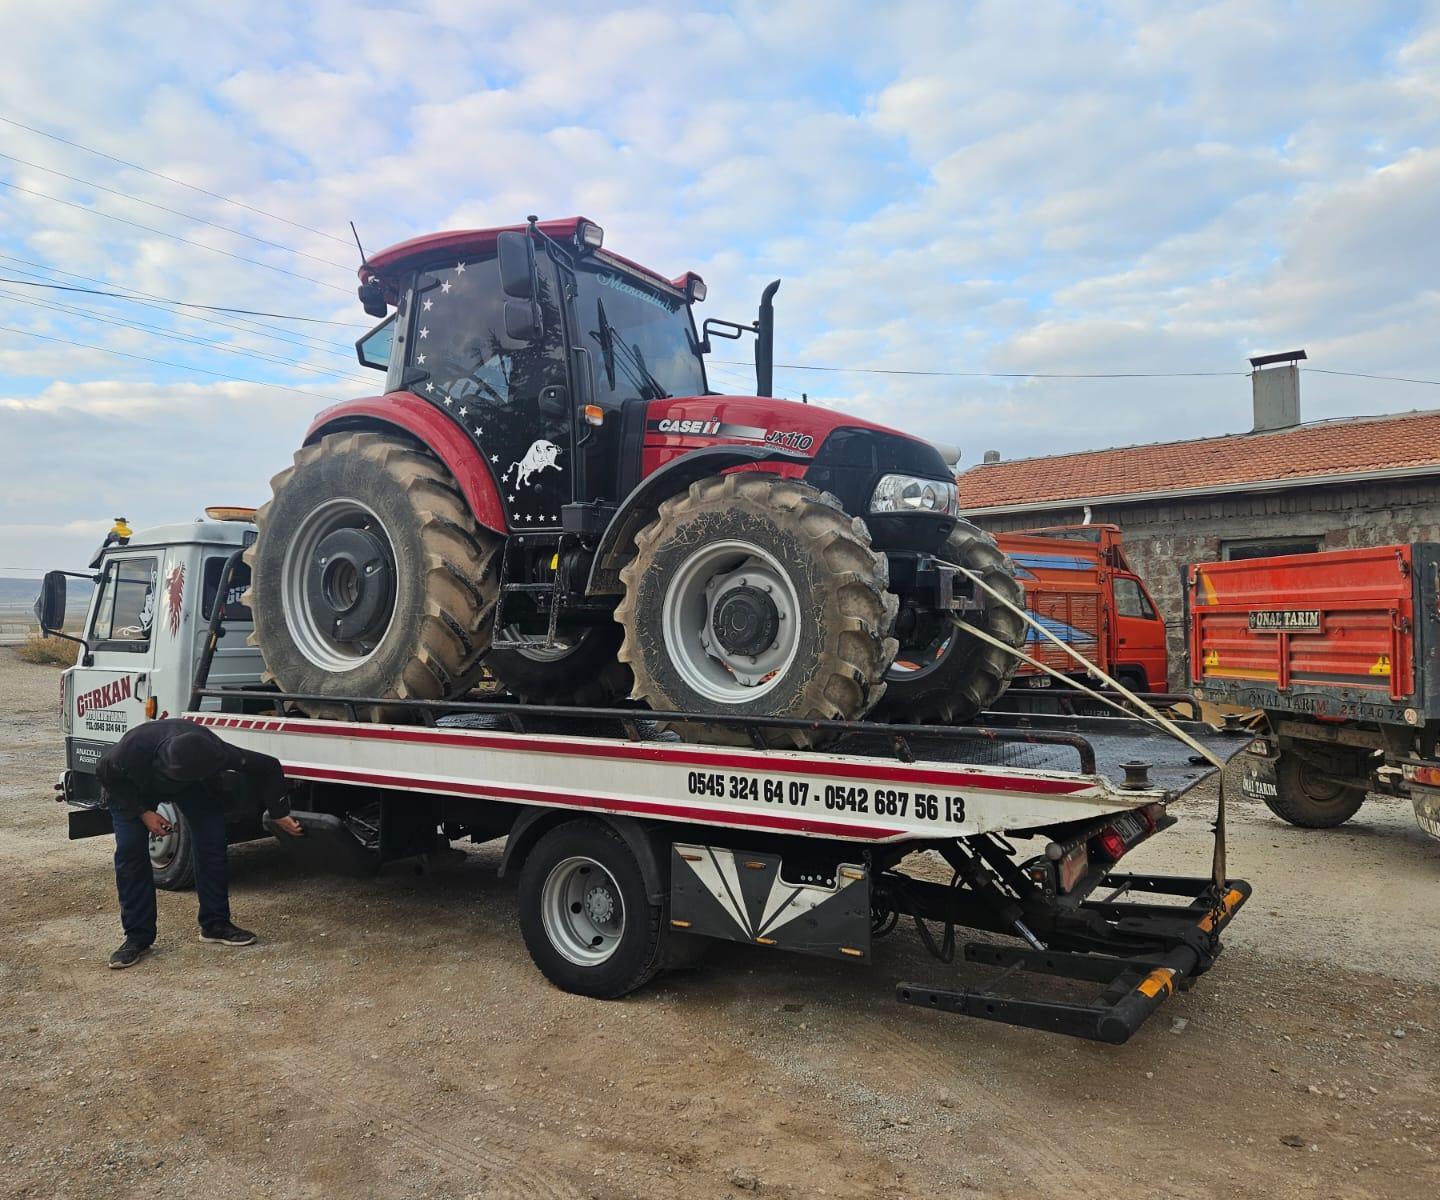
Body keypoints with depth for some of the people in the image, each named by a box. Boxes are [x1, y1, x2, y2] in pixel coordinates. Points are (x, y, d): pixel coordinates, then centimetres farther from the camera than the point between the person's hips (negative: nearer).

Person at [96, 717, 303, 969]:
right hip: (133, 786, -1)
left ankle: (215, 924, 4)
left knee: (212, 843, -10)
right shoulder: (132, 749, -44)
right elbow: (106, 774, -19)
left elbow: (267, 767, -25)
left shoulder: (213, 751, -41)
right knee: (130, 849, -14)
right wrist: (142, 812, -24)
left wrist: (279, 814, -21)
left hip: (193, 787, 1)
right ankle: (137, 936, -2)